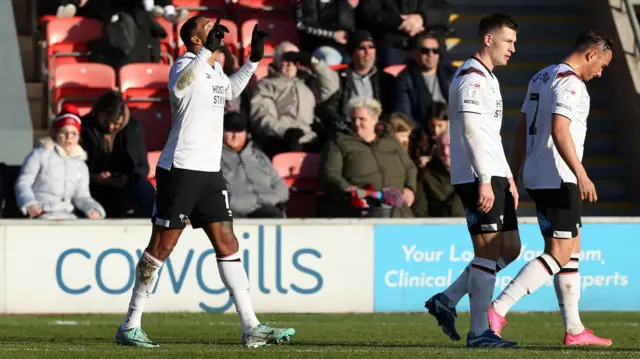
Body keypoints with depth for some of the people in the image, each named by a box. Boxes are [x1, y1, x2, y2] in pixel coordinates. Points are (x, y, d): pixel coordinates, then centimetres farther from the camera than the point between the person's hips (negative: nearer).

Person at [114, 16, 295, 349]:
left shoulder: (215, 68, 16)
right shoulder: (186, 65, -10)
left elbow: (229, 91, 38)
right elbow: (179, 85, -35)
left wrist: (253, 60, 29)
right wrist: (208, 49, -40)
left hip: (210, 171, 8)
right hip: (179, 169, -8)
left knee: (227, 245, 4)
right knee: (162, 246, -4)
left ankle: (251, 328, 4)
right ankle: (130, 326, 4)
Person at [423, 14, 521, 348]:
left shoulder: (487, 78, 22)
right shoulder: (472, 78, -12)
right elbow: (471, 130, -21)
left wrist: (508, 178, 25)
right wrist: (484, 181, -24)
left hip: (493, 178, 10)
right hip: (477, 179, -10)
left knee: (510, 249, 10)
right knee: (489, 251, -7)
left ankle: (446, 301, 13)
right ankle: (479, 332, -2)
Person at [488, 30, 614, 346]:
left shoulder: (540, 78, 17)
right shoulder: (570, 83, -13)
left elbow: (521, 129, 19)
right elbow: (559, 130, -25)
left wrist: (513, 175, 22)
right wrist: (581, 175, -29)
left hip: (536, 178, 10)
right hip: (557, 179, -10)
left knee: (572, 250, 13)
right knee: (559, 255, -10)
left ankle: (574, 330, 14)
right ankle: (498, 309, -19)